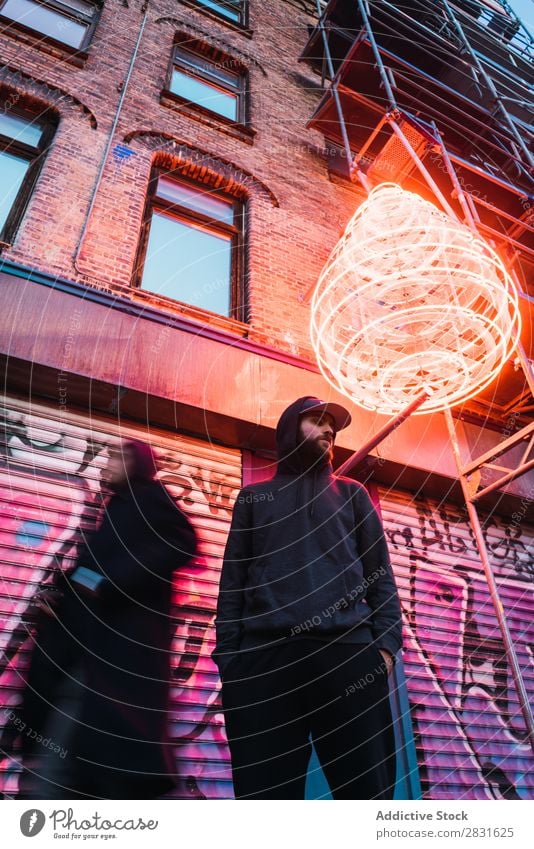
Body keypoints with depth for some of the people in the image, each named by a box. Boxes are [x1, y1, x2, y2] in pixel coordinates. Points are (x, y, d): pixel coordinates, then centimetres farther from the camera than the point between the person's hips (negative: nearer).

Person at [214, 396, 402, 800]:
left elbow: (380, 573, 14)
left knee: (368, 787, -5)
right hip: (263, 658, 0)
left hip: (349, 653, 0)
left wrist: (386, 644, -2)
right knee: (265, 791, -3)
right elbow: (233, 582, 14)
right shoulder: (253, 498, 22)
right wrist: (227, 657, 1)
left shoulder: (351, 494, 23)